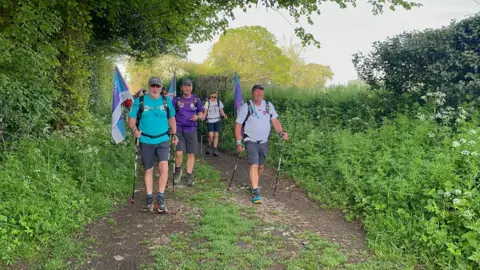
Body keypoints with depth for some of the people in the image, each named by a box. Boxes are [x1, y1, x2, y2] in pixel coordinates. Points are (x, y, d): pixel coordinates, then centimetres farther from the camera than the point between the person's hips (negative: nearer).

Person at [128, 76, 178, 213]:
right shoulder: (139, 101, -2)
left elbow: (171, 118, 15)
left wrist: (174, 134, 8)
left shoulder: (167, 101, 4)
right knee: (148, 170, 9)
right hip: (146, 141, 0)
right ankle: (149, 198, 23)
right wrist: (135, 129, -21)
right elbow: (131, 120, -1)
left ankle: (161, 198, -1)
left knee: (164, 167, -16)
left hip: (163, 140, 0)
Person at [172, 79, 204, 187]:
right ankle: (178, 170, 15)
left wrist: (197, 117, -10)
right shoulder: (176, 100, 2)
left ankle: (189, 176, 17)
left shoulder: (196, 100, 5)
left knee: (191, 154, 4)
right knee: (179, 153, -13)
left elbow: (201, 114, 12)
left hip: (191, 130, 2)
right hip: (179, 130, -1)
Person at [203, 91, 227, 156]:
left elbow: (221, 111, 5)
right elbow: (205, 112, 0)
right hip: (210, 121, -2)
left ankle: (215, 150, 8)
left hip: (217, 121, 2)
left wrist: (224, 115, -16)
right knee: (211, 135, -11)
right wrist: (203, 117, -20)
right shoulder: (207, 103, -3)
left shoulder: (219, 102, 3)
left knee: (216, 135, 0)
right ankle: (209, 146, 17)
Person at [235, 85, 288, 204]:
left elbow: (275, 120, 4)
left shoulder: (268, 105, 2)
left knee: (261, 166, 13)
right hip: (251, 141, -4)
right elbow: (238, 125, -7)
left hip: (264, 142, 4)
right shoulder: (246, 107, -9)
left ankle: (254, 184, 36)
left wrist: (281, 133, -14)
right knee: (254, 165, -14)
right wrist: (238, 143, -11)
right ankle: (256, 192, -13)